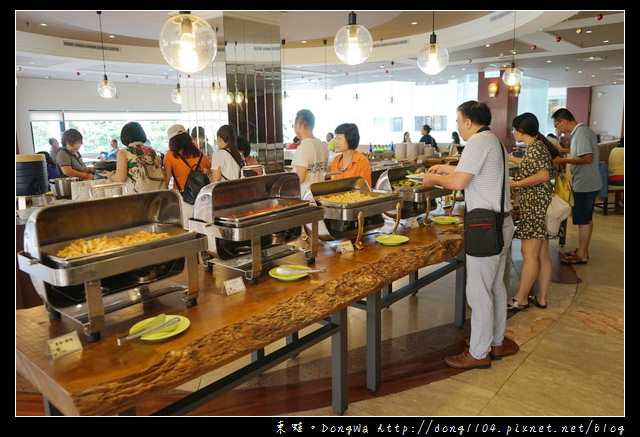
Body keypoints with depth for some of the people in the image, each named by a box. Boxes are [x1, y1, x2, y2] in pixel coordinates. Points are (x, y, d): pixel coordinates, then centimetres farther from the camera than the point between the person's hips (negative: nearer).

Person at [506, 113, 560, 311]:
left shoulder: (535, 147, -12)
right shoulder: (537, 146, 17)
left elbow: (543, 175, -23)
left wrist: (516, 184, -19)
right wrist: (510, 158, 50)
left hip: (535, 204, -10)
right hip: (538, 205, 10)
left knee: (529, 253, -5)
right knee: (542, 253, 12)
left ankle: (520, 299, 1)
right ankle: (541, 298, 19)